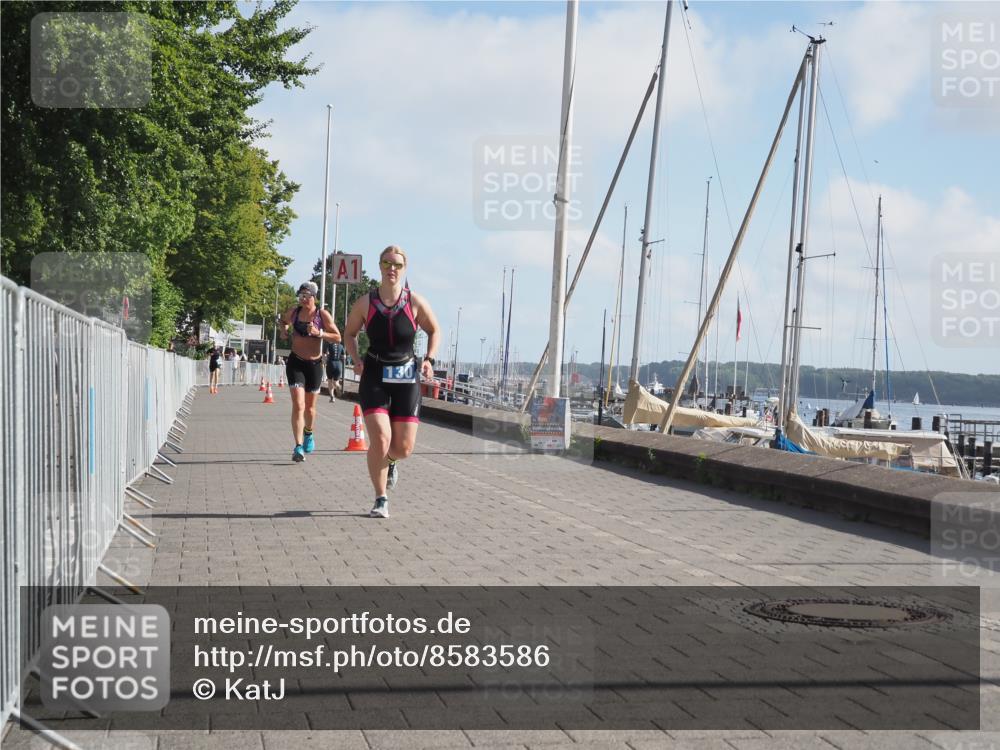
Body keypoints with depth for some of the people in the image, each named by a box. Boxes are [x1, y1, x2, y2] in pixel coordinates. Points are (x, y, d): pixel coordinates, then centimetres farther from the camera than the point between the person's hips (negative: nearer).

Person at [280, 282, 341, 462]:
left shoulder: (323, 315, -5)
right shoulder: (293, 312, 2)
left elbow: (337, 337, -6)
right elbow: (283, 321, 25)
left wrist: (319, 333, -20)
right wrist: (284, 327, 3)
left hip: (315, 364, 0)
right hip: (296, 363, 0)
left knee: (310, 407, 15)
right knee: (298, 405, -14)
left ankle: (308, 433, 46)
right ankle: (298, 447, -19)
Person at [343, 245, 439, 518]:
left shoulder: (416, 303, -5)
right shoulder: (365, 303, -4)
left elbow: (434, 331, 12)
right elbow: (349, 333, 12)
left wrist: (429, 359, -2)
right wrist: (356, 359, -4)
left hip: (406, 377, 1)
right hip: (374, 376, -1)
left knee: (404, 448, 1)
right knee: (380, 441, -17)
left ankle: (389, 462, 40)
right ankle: (381, 500, 1)